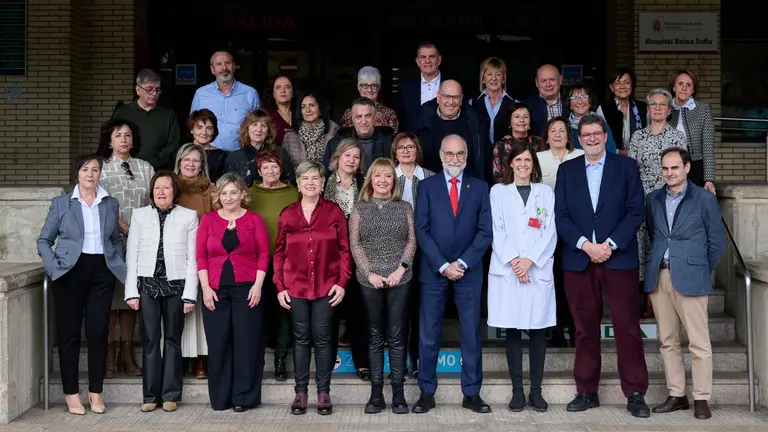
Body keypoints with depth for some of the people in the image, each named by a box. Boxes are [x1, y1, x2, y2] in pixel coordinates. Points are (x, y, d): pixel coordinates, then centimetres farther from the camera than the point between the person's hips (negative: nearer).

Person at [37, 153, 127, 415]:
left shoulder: (111, 204, 10)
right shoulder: (61, 203, 4)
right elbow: (44, 240, 5)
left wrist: (120, 265, 3)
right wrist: (54, 267, -9)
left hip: (102, 272, 2)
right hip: (71, 272, -1)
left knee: (98, 331, 1)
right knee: (69, 332, 2)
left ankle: (96, 392, 12)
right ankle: (71, 394, 11)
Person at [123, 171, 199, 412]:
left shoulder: (189, 216, 3)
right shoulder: (140, 215, 7)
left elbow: (192, 258, 0)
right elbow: (131, 255, 5)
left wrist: (190, 294, -6)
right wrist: (131, 291, -2)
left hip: (175, 285, -1)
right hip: (147, 284, 1)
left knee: (172, 340, 5)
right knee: (150, 340, 2)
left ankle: (170, 395, 12)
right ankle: (151, 395, 10)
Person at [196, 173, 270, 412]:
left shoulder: (254, 219, 3)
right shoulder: (208, 220, 6)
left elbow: (264, 253, 1)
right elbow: (201, 256, 4)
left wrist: (258, 285, -8)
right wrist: (205, 287, -4)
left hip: (246, 288, -1)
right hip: (216, 290, 2)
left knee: (246, 342, 0)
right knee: (218, 343, 5)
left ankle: (244, 396, 8)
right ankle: (220, 397, 15)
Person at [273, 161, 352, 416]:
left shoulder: (334, 212, 0)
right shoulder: (287, 214, 4)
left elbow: (344, 249, 0)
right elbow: (279, 252, 7)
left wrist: (342, 282, -7)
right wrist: (279, 286, 0)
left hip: (326, 285, -1)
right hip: (296, 286, 1)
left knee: (323, 337, 3)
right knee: (301, 338, 7)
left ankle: (323, 391, 13)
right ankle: (301, 391, 15)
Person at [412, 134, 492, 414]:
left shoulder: (479, 187, 7)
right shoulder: (427, 186, 5)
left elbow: (485, 231, 1)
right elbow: (422, 230, -2)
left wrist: (462, 263, -10)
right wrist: (443, 265, -11)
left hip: (469, 271, 1)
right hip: (433, 271, 0)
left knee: (471, 334, 4)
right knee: (429, 335, 3)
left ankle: (472, 394, 13)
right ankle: (427, 393, 12)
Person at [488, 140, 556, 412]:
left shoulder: (545, 192, 12)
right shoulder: (498, 191, 10)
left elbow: (550, 232, 3)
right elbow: (496, 231, 1)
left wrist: (530, 260, -10)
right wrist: (513, 260, -12)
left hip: (539, 270, 1)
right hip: (507, 271, -1)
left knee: (538, 330, 0)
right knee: (512, 331, 1)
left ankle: (536, 390, 8)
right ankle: (517, 390, 7)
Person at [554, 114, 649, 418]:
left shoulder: (626, 166, 5)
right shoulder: (567, 170, 11)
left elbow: (636, 211, -2)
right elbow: (560, 215, 3)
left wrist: (610, 244, -13)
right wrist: (585, 245, -10)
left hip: (619, 258, -2)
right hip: (578, 260, 2)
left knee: (627, 327, -1)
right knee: (585, 329, 6)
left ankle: (635, 393, 5)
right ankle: (587, 392, 15)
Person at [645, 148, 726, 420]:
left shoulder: (704, 199, 0)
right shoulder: (653, 199, 12)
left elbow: (717, 242, 4)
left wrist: (702, 269, 7)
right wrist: (656, 263, 9)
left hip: (690, 278, -4)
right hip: (659, 277, 4)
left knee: (699, 343, -3)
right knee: (667, 341, 9)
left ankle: (701, 399, 5)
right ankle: (676, 395, 17)